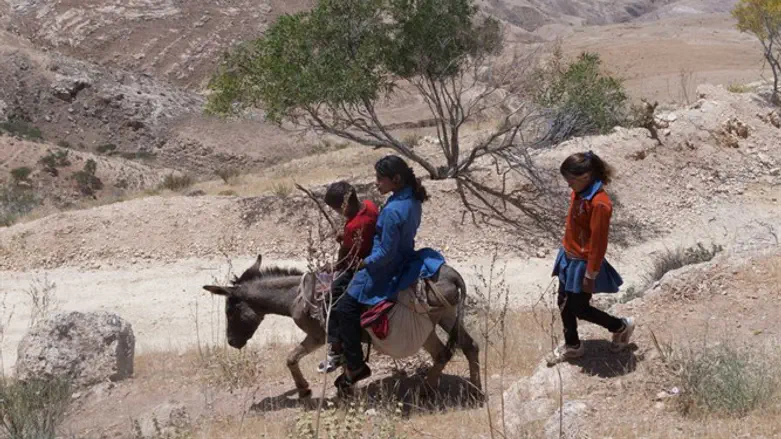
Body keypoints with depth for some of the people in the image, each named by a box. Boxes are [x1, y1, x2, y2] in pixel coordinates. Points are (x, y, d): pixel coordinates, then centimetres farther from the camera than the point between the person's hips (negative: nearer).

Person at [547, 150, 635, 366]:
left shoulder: (599, 203, -30)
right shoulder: (578, 193, -3)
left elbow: (598, 243, -24)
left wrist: (590, 276, -19)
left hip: (582, 263, -8)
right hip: (568, 257, 8)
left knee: (578, 308, 6)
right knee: (564, 304, 17)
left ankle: (621, 326, 28)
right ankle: (572, 346, 37)